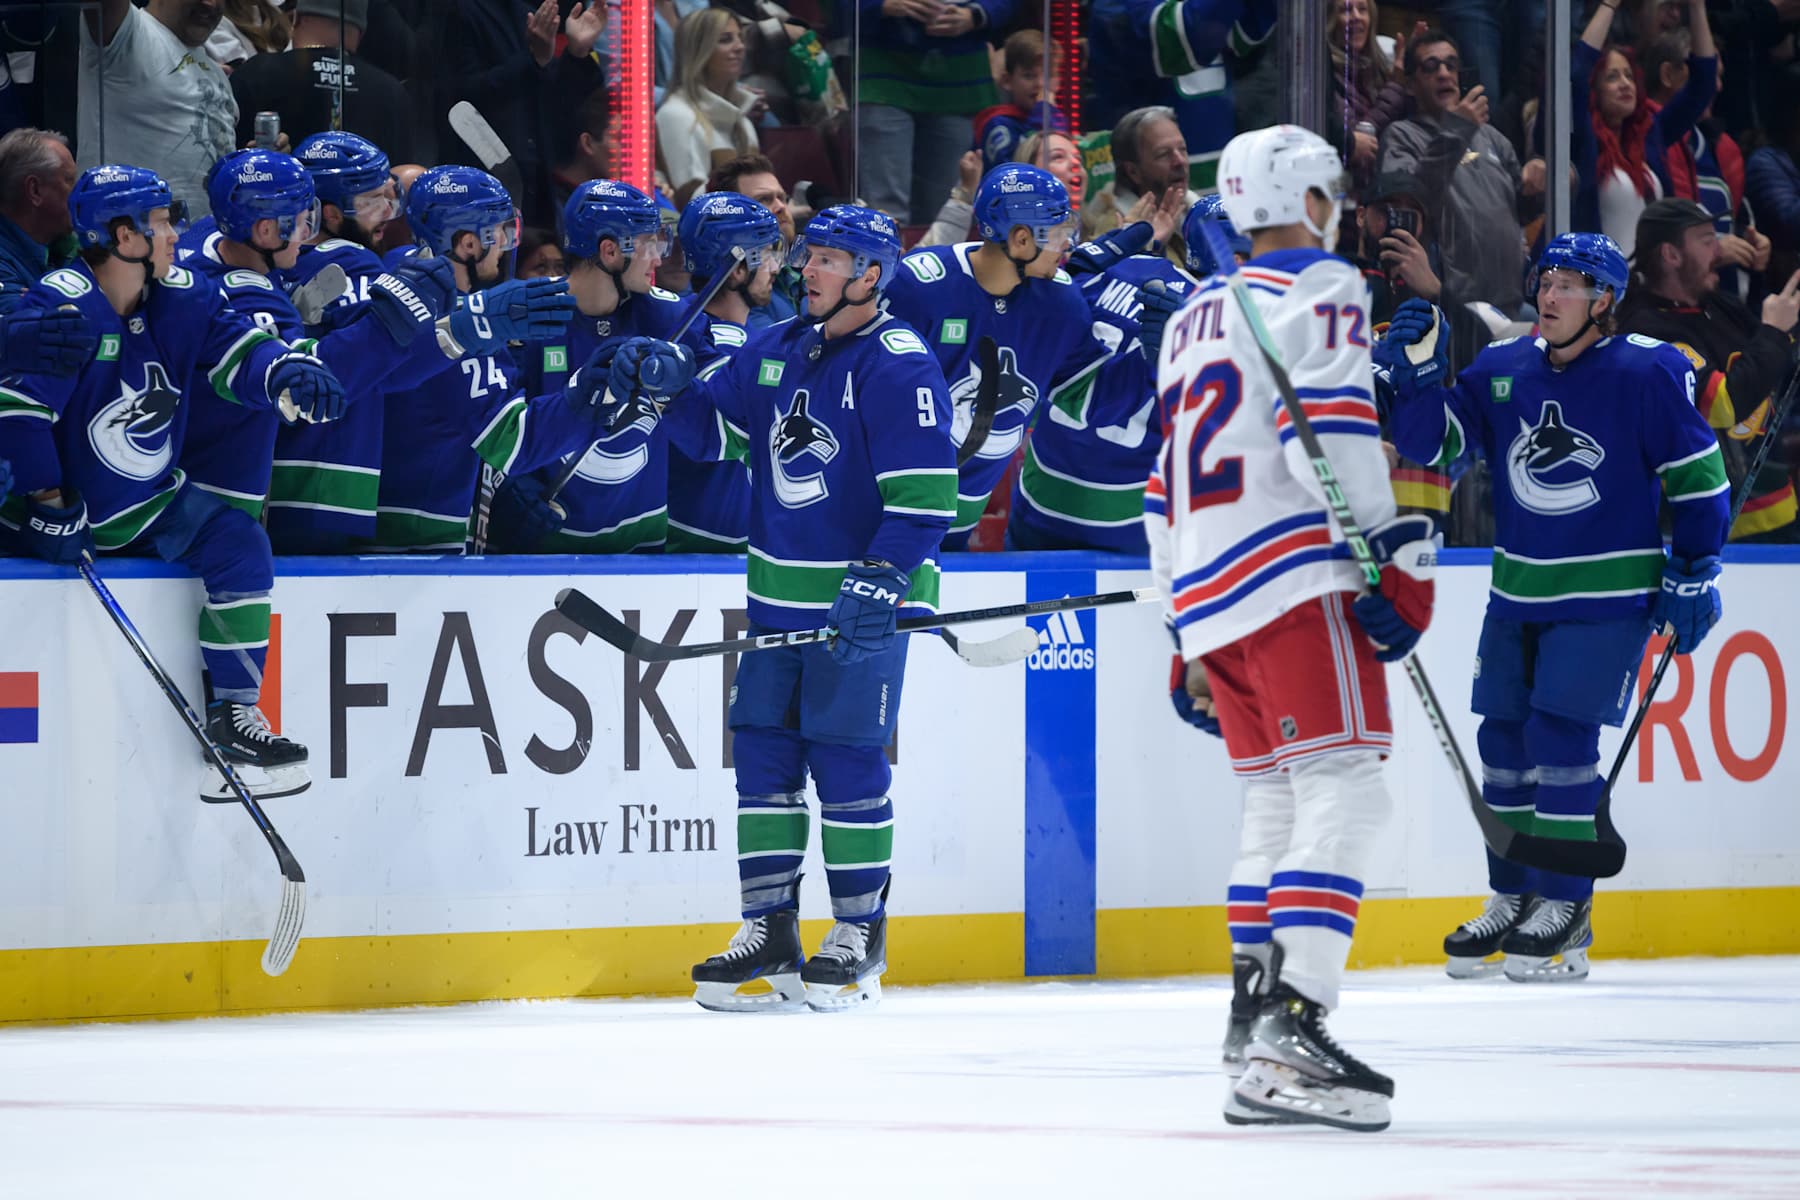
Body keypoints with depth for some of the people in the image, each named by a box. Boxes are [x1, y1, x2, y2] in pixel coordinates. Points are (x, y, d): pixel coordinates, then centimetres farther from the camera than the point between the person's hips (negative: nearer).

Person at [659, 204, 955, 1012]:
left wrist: (883, 578, -24)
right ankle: (769, 931, 11)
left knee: (847, 762, -6)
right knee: (763, 754, 5)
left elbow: (925, 491, -16)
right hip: (778, 595, 7)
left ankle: (861, 937, 3)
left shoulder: (898, 366, -11)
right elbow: (713, 431, 18)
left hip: (861, 602, -7)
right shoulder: (773, 353, 11)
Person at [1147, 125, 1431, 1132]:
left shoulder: (1192, 320, 25)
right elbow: (1329, 424, -17)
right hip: (1293, 579, -9)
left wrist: (1192, 641, 31)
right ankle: (1290, 1033, -27)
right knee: (1343, 796, -14)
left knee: (1277, 801, 19)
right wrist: (1398, 554, -20)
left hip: (1206, 595, 9)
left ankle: (1253, 1020, 20)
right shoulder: (1320, 286, 0)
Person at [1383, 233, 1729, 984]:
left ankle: (1565, 910, -2)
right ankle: (1512, 901, 18)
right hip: (1518, 595, 6)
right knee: (1504, 737, 6)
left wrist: (1691, 577, -5)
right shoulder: (1502, 371, 3)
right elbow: (1432, 443, 2)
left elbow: (1699, 477, -4)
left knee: (1561, 735, -12)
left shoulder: (1646, 375, -10)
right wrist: (1418, 373, -15)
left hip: (1609, 596, -6)